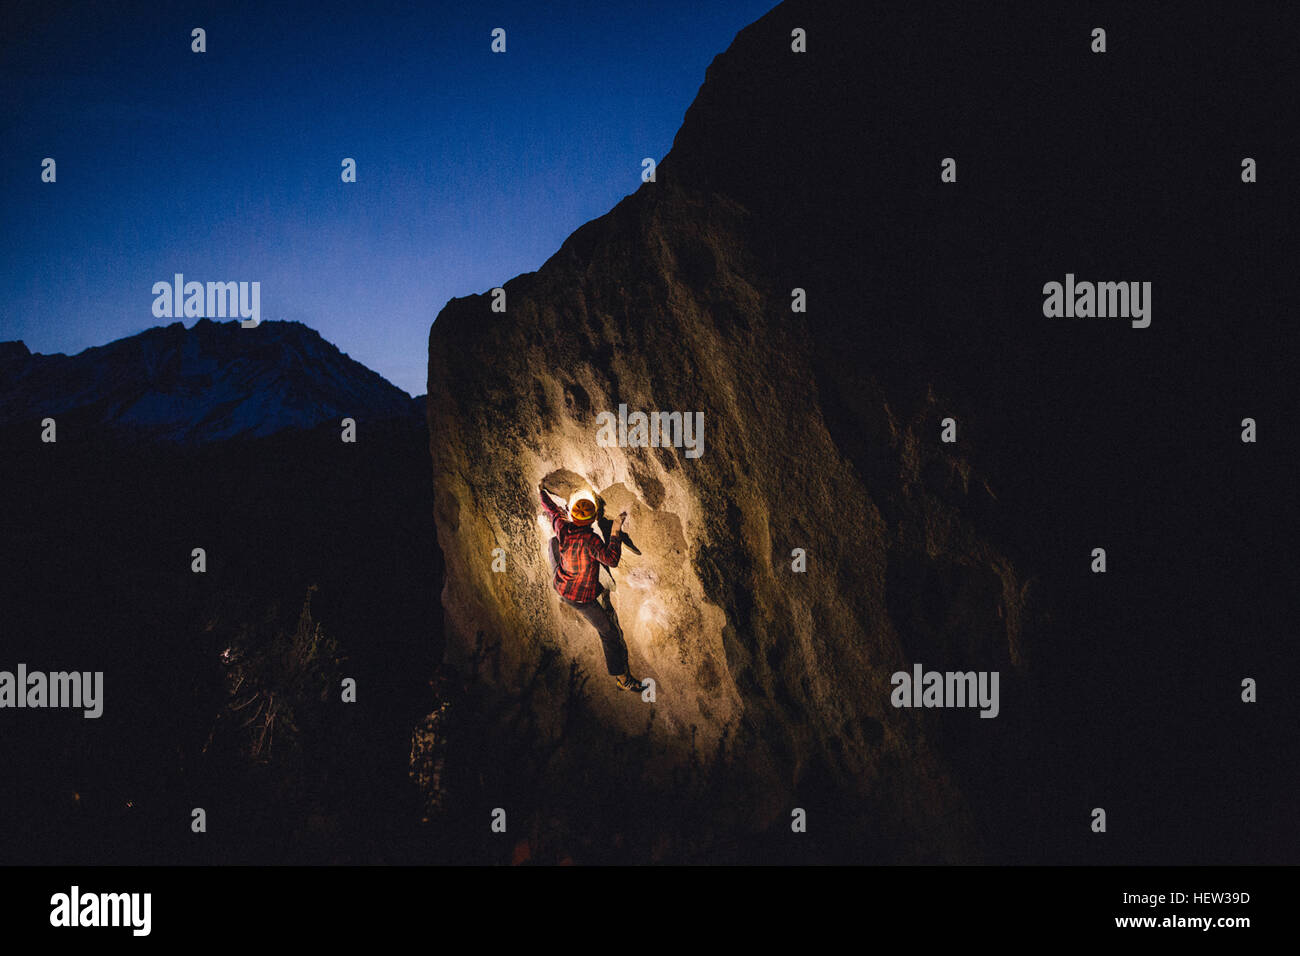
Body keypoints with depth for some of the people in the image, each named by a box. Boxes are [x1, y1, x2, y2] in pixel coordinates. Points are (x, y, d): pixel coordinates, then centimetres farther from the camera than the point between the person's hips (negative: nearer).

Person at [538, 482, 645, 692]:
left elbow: (551, 509, 6)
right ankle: (621, 677, 9)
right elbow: (611, 559, -39)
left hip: (561, 586, 7)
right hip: (581, 598, -7)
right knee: (609, 632, 5)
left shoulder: (562, 527, -14)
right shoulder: (589, 539, -33)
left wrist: (542, 491, 24)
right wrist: (615, 531, -34)